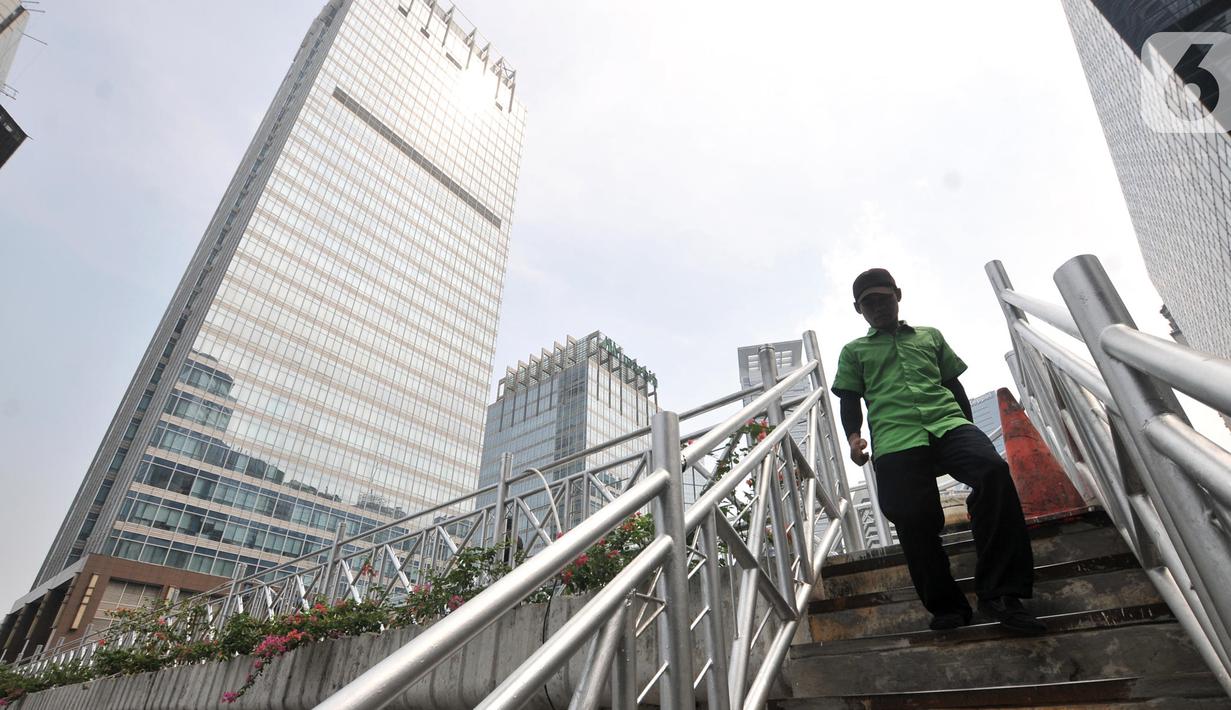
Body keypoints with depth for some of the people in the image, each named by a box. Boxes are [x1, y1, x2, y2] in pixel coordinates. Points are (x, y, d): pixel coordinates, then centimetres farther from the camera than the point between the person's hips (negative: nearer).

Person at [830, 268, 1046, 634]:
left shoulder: (930, 336, 29)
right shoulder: (853, 351, 23)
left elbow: (955, 384, 28)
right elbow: (850, 402, 15)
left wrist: (970, 431, 16)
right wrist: (853, 436, -4)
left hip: (949, 424, 2)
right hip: (895, 440, -1)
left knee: (994, 471, -28)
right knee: (913, 520, -16)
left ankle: (999, 593, -20)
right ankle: (946, 606, 5)